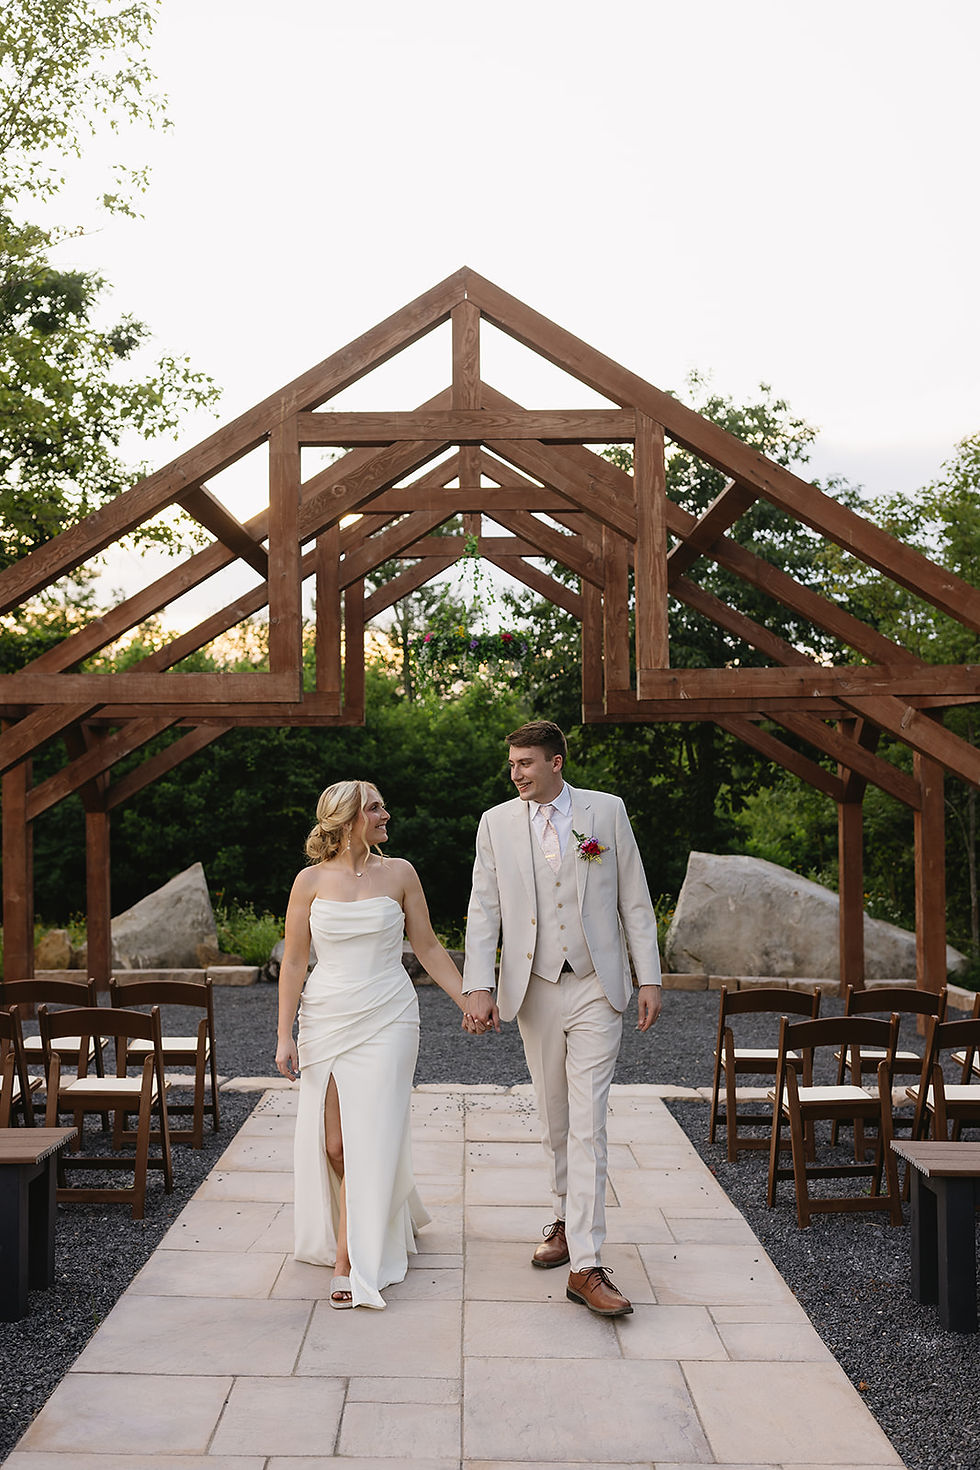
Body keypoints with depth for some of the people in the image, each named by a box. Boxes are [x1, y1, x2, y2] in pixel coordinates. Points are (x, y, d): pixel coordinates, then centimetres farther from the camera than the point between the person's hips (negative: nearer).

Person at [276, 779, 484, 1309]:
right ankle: (392, 1214, 32)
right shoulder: (311, 881, 0)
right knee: (332, 1144, 4)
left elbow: (428, 947, 7)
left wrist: (468, 1002, 3)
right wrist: (284, 1036, -3)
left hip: (387, 1020, -1)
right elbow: (293, 962, 1)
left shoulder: (398, 873, 1)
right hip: (326, 1020, 1)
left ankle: (349, 1262, 2)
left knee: (368, 1139, -6)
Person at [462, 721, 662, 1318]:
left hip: (596, 987, -2)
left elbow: (635, 900, 3)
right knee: (555, 1122, 13)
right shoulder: (497, 823, 4)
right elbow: (484, 910, 2)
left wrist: (650, 978, -1)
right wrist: (480, 986, -8)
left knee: (588, 1124, -8)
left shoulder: (608, 811, 1)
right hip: (534, 990, 2)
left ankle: (586, 1265, -8)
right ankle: (569, 1220, 34)